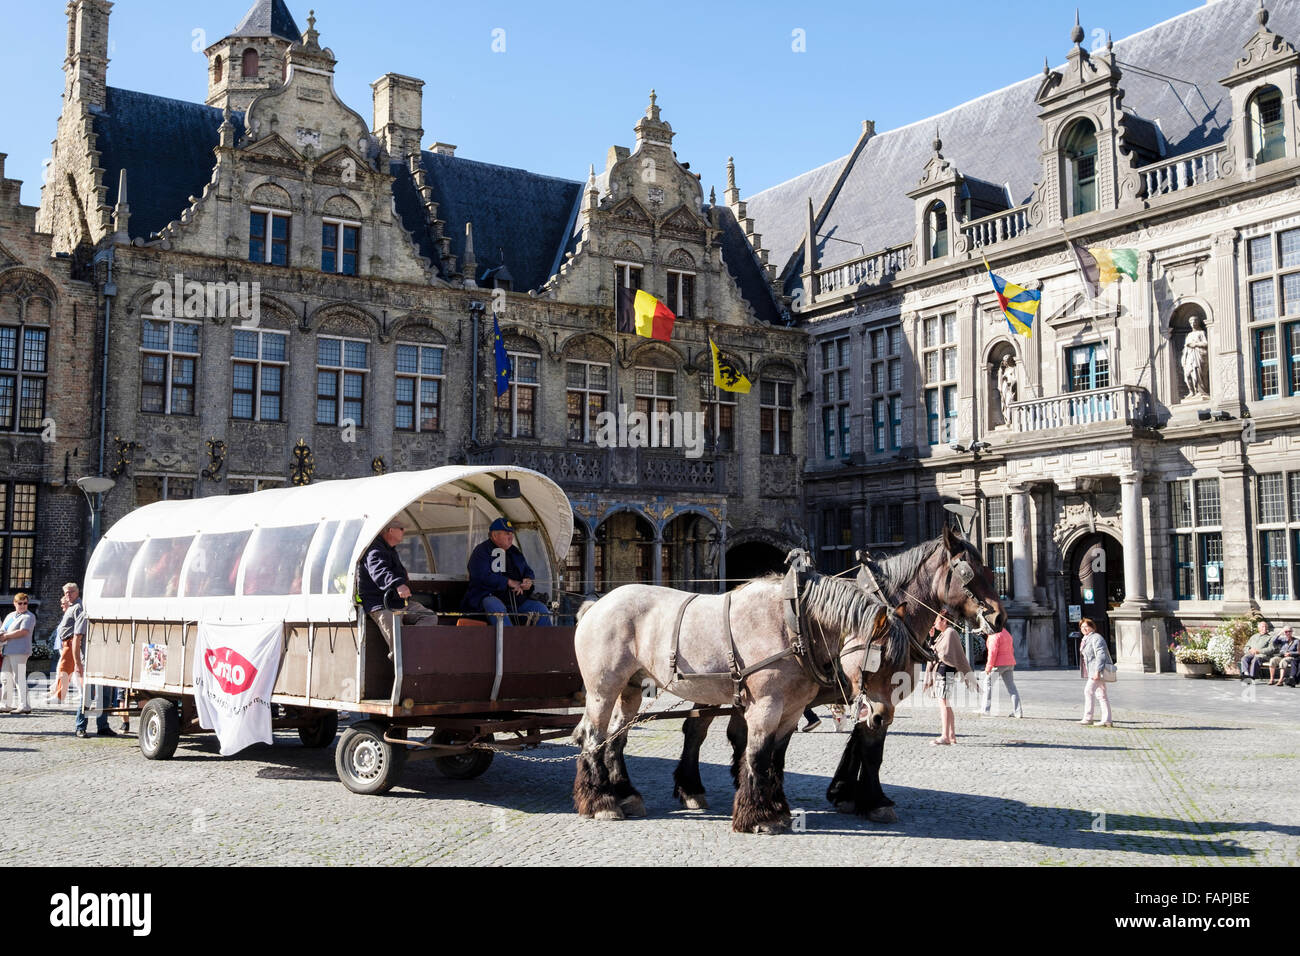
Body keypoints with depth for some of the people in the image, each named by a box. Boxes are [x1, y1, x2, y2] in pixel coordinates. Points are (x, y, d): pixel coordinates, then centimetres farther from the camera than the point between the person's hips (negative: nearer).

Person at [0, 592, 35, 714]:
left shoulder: (29, 616, -2)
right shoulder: (10, 616, 21)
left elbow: (23, 631, -15)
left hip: (19, 651, -8)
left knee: (19, 679, -9)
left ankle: (24, 706, -8)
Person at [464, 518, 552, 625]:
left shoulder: (514, 551, 20)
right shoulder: (481, 551, -1)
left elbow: (528, 571, 29)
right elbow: (482, 576, -15)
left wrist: (528, 580, 3)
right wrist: (508, 582, -16)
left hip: (517, 598, 6)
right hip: (489, 596, -6)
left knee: (540, 608, -10)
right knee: (496, 608, -40)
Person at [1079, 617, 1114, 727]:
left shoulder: (1096, 638, -13)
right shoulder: (1086, 639, 19)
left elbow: (1100, 655, -21)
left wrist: (1097, 671, -26)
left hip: (1099, 669, -10)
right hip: (1093, 671, 10)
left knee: (1088, 691, -9)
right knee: (1101, 695, 8)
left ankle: (1087, 718, -4)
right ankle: (1106, 720, 9)